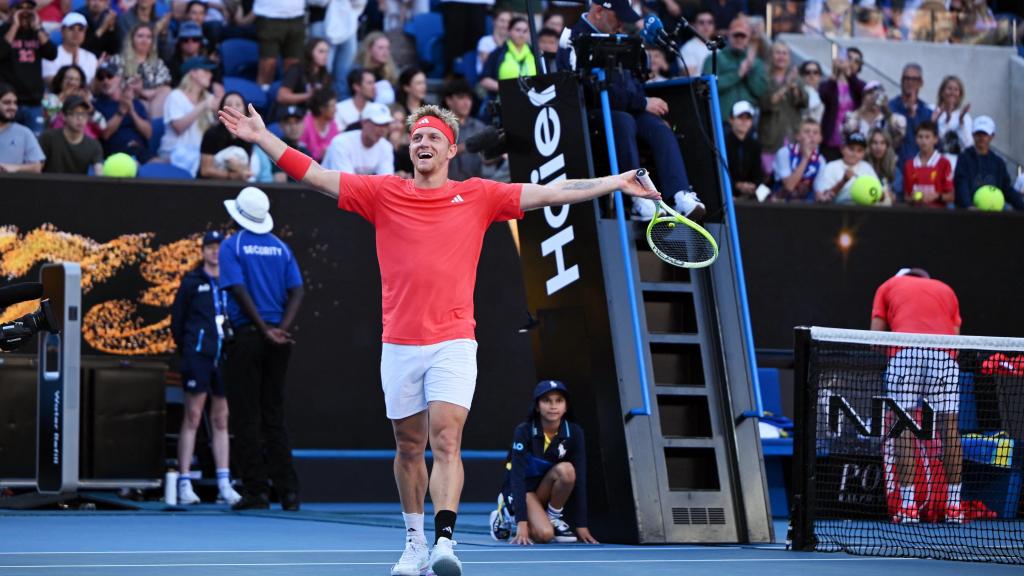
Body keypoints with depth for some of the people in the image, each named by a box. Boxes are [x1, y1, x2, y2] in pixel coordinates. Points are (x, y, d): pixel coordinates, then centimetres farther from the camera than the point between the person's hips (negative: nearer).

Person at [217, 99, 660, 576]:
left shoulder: (478, 196, 6)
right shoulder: (382, 193, 7)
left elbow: (551, 193, 5)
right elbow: (316, 177, 6)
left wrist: (617, 183, 0)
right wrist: (263, 138, 0)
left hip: (454, 344, -2)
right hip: (399, 344, 2)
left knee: (446, 442, -15)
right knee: (409, 447, 10)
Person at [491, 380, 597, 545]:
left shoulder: (574, 433, -12)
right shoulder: (524, 432, -20)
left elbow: (579, 478, -12)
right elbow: (517, 476, -26)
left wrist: (582, 525, -16)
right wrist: (522, 524, -35)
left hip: (546, 490, 3)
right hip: (522, 489, -3)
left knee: (566, 470, -30)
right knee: (544, 534, -29)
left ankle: (553, 518, -7)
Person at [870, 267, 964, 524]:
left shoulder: (888, 286, 27)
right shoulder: (946, 289, 32)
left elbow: (876, 336, 15)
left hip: (903, 351, -1)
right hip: (943, 356, 1)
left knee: (904, 428, 0)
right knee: (949, 429, 4)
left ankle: (908, 506, -6)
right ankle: (954, 505, 4)